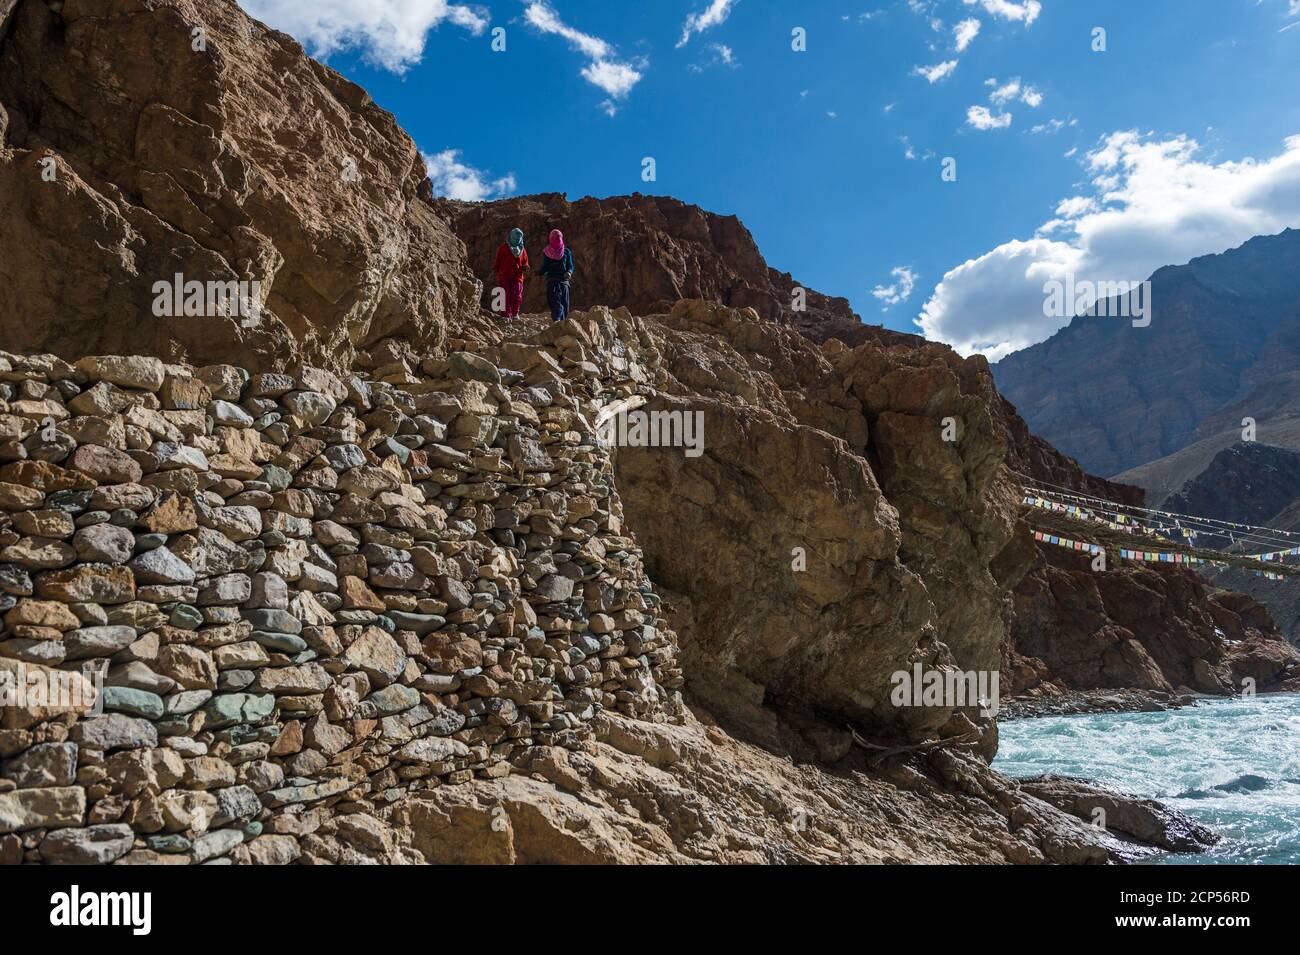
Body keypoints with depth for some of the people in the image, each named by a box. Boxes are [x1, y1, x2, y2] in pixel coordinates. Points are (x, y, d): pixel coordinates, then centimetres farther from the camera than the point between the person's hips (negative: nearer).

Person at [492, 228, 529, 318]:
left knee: (517, 296, -2)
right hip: (505, 277, -2)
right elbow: (498, 261, 8)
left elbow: (525, 263, 19)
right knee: (506, 296, -3)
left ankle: (515, 314, 15)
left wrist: (525, 268, -3)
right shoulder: (504, 247, 5)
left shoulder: (522, 250, 13)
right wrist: (495, 270, 3)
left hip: (517, 277, 2)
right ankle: (507, 315, 2)